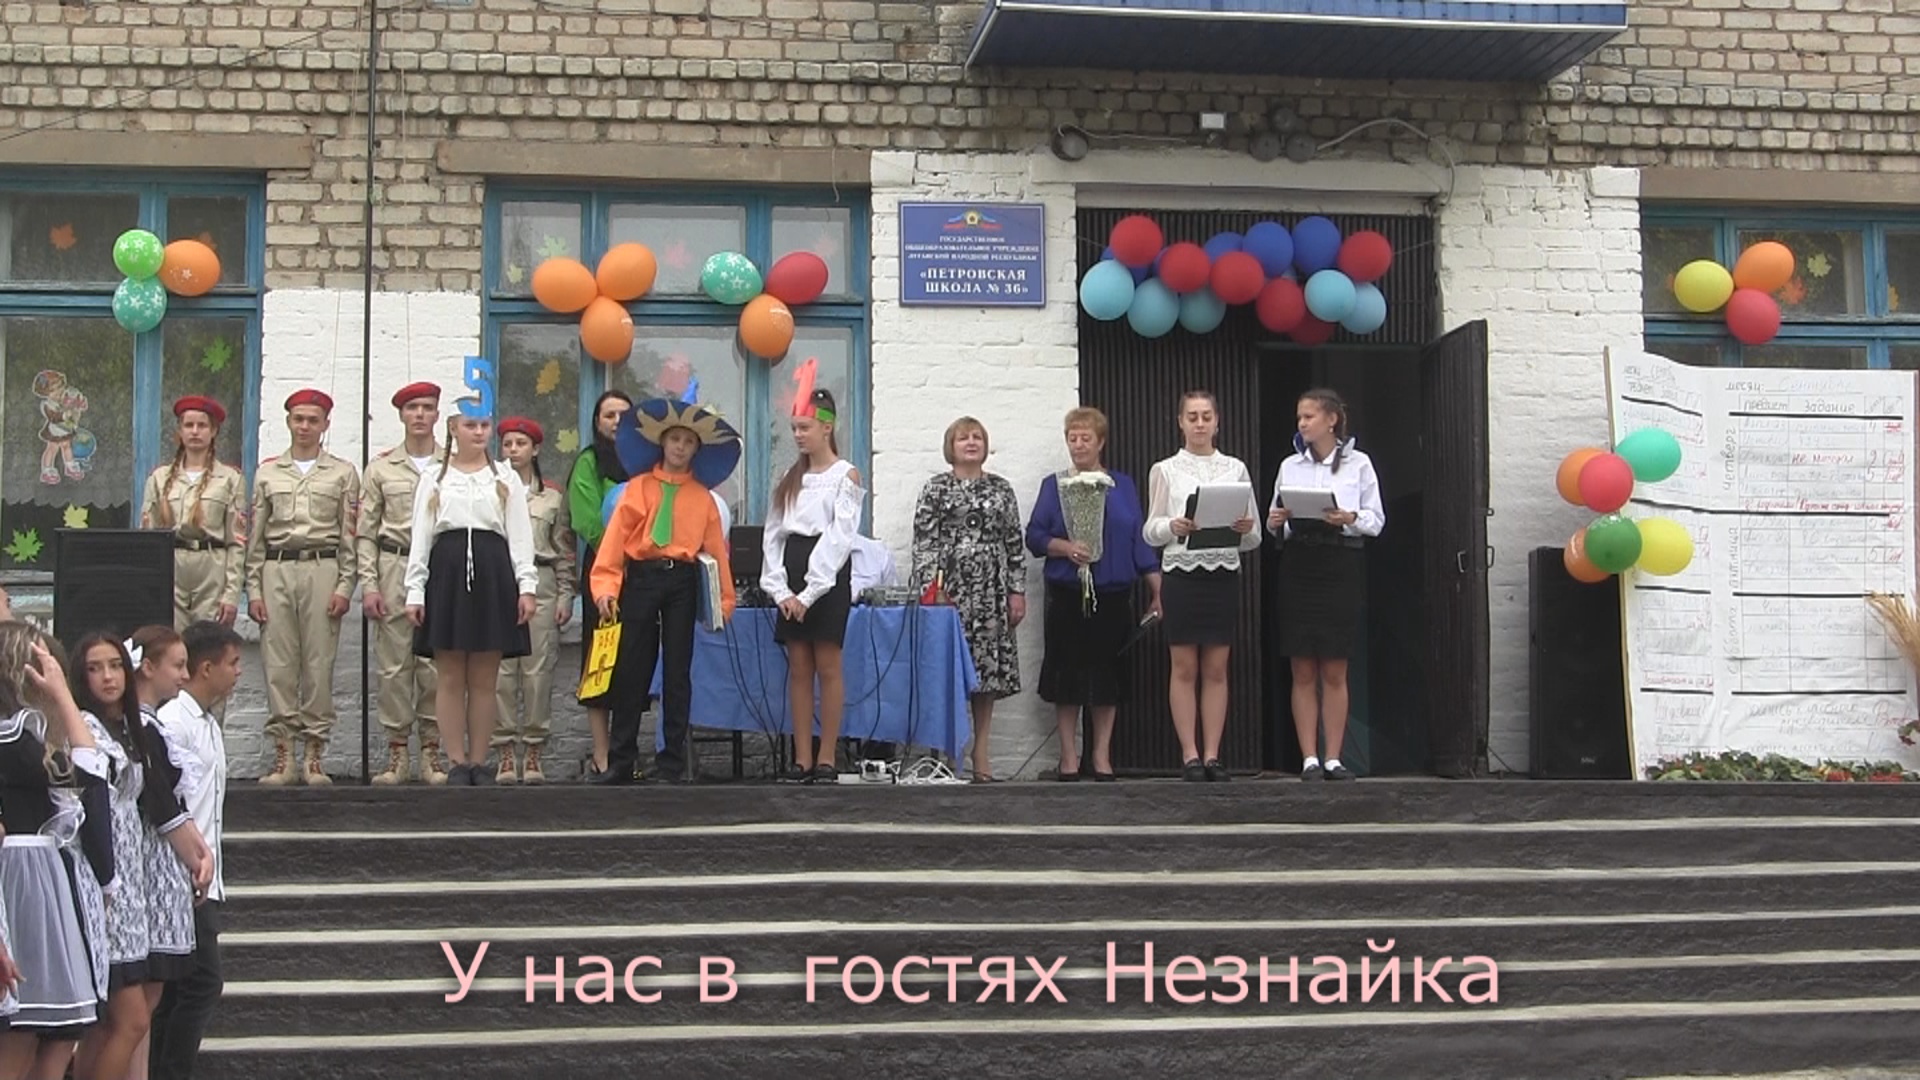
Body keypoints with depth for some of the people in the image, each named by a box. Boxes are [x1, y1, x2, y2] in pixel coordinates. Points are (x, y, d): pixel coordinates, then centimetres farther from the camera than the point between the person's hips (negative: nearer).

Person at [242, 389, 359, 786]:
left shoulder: (343, 473, 10)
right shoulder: (268, 472, 14)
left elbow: (349, 536, 6)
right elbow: (255, 535, 12)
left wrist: (345, 586, -4)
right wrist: (254, 588, 5)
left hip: (322, 569, -2)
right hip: (276, 570, 2)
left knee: (319, 664, -4)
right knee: (278, 664, -2)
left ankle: (315, 756, 1)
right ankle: (283, 756, 2)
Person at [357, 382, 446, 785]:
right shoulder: (381, 468, 10)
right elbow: (366, 531, 8)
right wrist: (368, 583, -1)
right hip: (394, 568, 1)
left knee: (436, 664, -2)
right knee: (393, 663, -1)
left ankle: (431, 752, 5)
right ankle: (397, 753, 5)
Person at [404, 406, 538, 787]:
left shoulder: (506, 479, 13)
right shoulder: (434, 481, 13)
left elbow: (520, 534, 6)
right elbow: (420, 537, 8)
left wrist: (526, 585, -4)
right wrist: (415, 590, 0)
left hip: (493, 574, 0)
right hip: (447, 573, 0)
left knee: (484, 679, 1)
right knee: (450, 677, -1)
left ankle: (478, 762, 7)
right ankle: (457, 763, 4)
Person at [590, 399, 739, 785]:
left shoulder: (702, 496, 10)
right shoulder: (638, 488, 6)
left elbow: (716, 547, 7)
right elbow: (616, 536, 0)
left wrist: (724, 599, 3)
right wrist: (606, 586, -10)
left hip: (682, 582, 1)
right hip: (641, 578, -1)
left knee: (677, 670, 4)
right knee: (631, 669, 1)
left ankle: (673, 760, 9)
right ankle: (621, 760, 7)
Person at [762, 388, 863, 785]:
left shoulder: (845, 476, -1)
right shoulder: (789, 480, 16)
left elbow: (839, 537, -10)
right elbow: (773, 535, 11)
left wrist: (811, 593, -16)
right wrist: (781, 590, -3)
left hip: (828, 576, -5)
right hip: (792, 577, 5)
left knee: (827, 667, -4)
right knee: (798, 668, 3)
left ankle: (827, 760, -1)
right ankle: (802, 760, 5)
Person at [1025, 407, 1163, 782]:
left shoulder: (1123, 486, 11)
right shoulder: (1053, 486, 8)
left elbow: (1140, 540, 8)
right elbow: (1034, 536, 2)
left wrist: (1156, 591, 3)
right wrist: (1065, 547, -17)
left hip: (1113, 595, 1)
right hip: (1067, 595, -1)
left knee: (1108, 677, 3)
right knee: (1067, 677, 0)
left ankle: (1102, 756, 11)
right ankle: (1069, 756, 8)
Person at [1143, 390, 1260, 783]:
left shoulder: (1235, 469, 9)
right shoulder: (1165, 470, 5)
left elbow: (1253, 538, 9)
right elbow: (1150, 531, 3)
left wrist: (1246, 529, -13)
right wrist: (1172, 526, -17)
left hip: (1224, 573, 1)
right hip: (1181, 571, -1)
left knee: (1216, 669, 3)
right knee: (1184, 668, 0)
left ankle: (1212, 755, 7)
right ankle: (1189, 754, 4)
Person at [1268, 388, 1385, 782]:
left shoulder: (1358, 463, 3)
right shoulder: (1290, 466, 11)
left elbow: (1377, 520, 1)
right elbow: (1276, 521, 13)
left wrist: (1349, 519, -17)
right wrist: (1275, 523, -9)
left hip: (1342, 566, -2)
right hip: (1298, 565, 2)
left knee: (1334, 672, 2)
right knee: (1303, 672, 1)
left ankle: (1333, 758, 6)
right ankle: (1309, 759, 3)